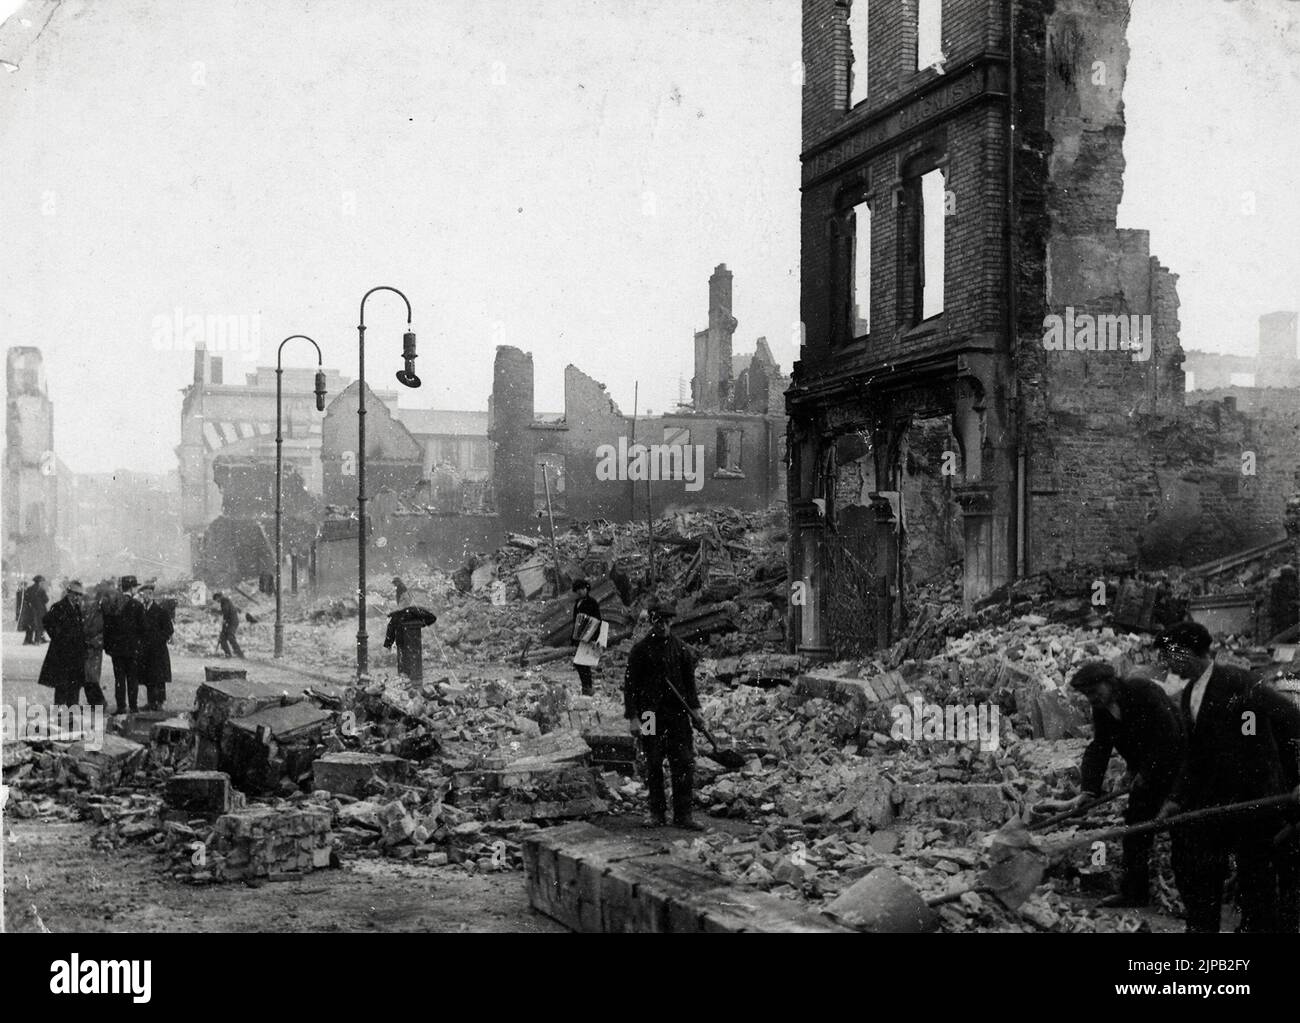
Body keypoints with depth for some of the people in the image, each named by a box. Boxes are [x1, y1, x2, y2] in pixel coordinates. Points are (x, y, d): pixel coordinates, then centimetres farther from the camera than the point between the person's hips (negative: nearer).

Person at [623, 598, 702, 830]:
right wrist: (632, 717, -8)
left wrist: (694, 707, 4)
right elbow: (630, 685, -1)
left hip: (677, 714, 2)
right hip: (651, 714, -2)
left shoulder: (681, 649, 9)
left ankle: (682, 814, 1)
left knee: (684, 763, -3)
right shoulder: (640, 650, 0)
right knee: (653, 765, 4)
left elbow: (690, 681, 15)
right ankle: (657, 812, 16)